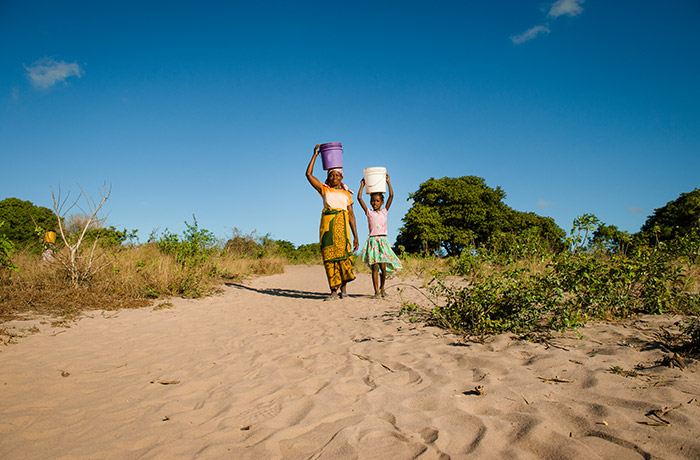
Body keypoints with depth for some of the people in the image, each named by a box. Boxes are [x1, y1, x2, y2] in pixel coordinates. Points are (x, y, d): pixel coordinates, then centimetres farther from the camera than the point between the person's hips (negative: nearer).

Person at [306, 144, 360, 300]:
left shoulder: (346, 194, 18)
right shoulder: (324, 190, 18)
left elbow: (351, 215, 14)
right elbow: (308, 174, 11)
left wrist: (355, 237, 7)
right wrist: (315, 155, 14)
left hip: (342, 224, 0)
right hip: (327, 224, 0)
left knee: (343, 253, -15)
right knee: (329, 256, -7)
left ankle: (343, 287, -7)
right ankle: (334, 291, -6)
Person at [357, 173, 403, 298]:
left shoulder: (384, 211, 10)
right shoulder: (369, 213, 9)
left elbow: (391, 196, 4)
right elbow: (359, 198, 4)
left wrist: (388, 182, 7)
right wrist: (362, 185, 10)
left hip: (383, 241, 1)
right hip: (372, 241, -1)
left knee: (383, 267, -2)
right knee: (374, 267, -5)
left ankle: (382, 288, 19)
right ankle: (376, 292, -2)